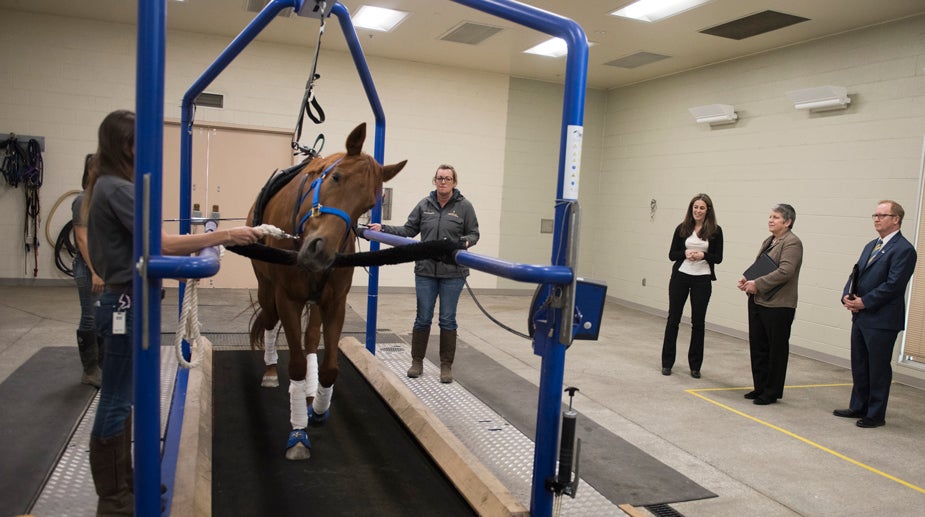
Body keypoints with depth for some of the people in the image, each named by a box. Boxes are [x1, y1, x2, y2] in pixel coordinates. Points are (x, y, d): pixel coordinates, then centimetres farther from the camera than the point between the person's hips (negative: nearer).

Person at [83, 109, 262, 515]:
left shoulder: (111, 187, 13)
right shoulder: (118, 189, -18)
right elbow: (163, 245, -26)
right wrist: (227, 235, -23)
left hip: (125, 302, 10)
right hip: (126, 305, -10)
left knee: (121, 399, 16)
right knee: (116, 401, 0)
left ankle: (122, 484, 29)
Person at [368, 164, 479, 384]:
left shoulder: (464, 206, 0)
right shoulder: (425, 204, 6)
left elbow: (474, 233, 3)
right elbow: (409, 229, 10)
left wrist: (466, 241, -18)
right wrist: (383, 229, 1)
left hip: (453, 272, -2)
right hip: (425, 270, 2)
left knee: (448, 320, 5)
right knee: (422, 318, 8)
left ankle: (446, 366, 17)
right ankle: (417, 362, 21)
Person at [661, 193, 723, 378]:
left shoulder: (715, 231, 0)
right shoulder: (682, 228, 2)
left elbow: (718, 258, 0)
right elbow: (671, 254, 3)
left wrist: (703, 255, -18)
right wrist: (685, 253, -17)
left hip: (702, 279, -1)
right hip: (680, 276, 1)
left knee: (698, 321, 6)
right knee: (673, 318, 5)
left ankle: (695, 365, 18)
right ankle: (667, 362, 15)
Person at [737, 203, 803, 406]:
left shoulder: (792, 243, -11)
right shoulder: (769, 241, 17)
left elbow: (784, 272, -22)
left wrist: (757, 284, -20)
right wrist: (747, 280, 3)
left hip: (778, 306, -9)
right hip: (758, 302, 9)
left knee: (776, 350, 4)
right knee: (757, 347, 14)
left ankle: (772, 392, 14)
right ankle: (760, 387, 26)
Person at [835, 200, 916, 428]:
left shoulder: (904, 249, -12)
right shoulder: (871, 246, 16)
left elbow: (893, 285, -19)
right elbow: (856, 275, 15)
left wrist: (864, 302, -18)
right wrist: (847, 296, -3)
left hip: (882, 321, -8)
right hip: (861, 317, 8)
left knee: (879, 369, 3)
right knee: (859, 366, 16)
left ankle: (876, 415, 14)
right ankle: (858, 407, 29)